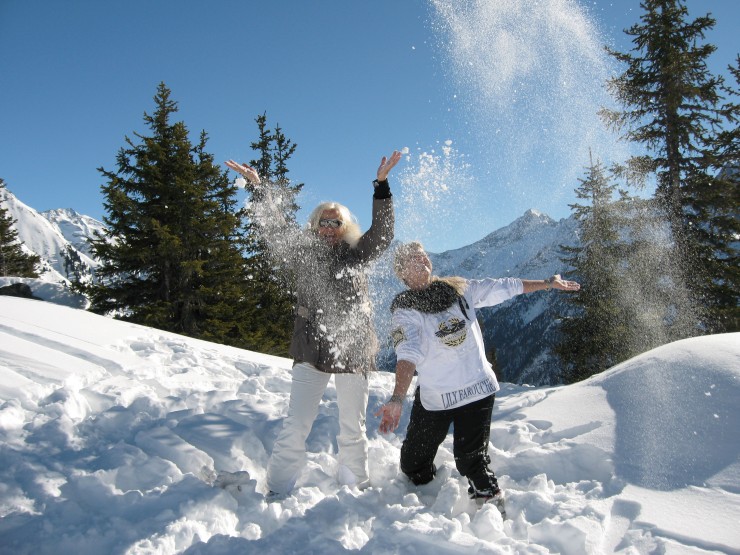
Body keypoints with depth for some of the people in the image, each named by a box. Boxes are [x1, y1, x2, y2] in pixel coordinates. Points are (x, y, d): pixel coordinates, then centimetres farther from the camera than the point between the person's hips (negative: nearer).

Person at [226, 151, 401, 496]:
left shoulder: (357, 255, 6)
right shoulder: (302, 253, 7)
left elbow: (382, 232, -4)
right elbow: (273, 229, 6)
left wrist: (381, 185, -10)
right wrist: (259, 188, 1)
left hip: (352, 351, 1)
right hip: (311, 351, 0)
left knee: (353, 428, 10)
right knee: (295, 426, -4)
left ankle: (355, 491, 25)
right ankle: (277, 494, 5)